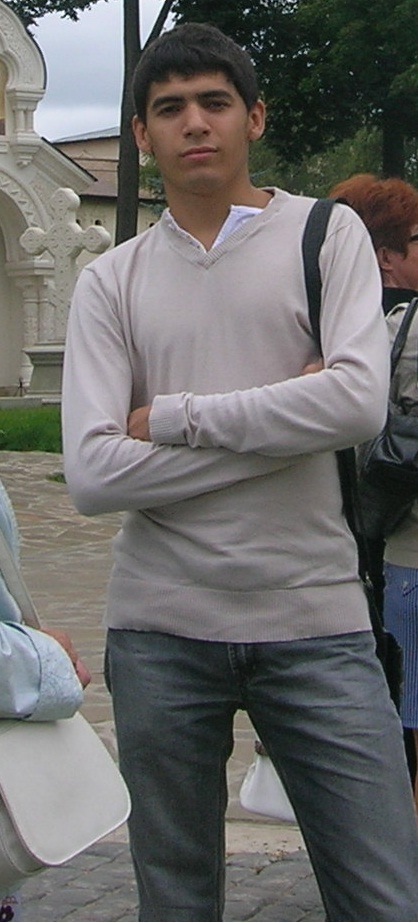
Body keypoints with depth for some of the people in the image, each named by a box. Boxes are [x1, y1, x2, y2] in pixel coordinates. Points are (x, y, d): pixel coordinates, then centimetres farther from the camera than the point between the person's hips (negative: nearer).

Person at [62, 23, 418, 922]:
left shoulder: (326, 233, 3)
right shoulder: (111, 282, 6)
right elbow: (92, 472, -7)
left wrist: (170, 417, -8)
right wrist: (282, 425, -10)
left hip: (316, 619, -1)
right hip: (160, 629, 2)